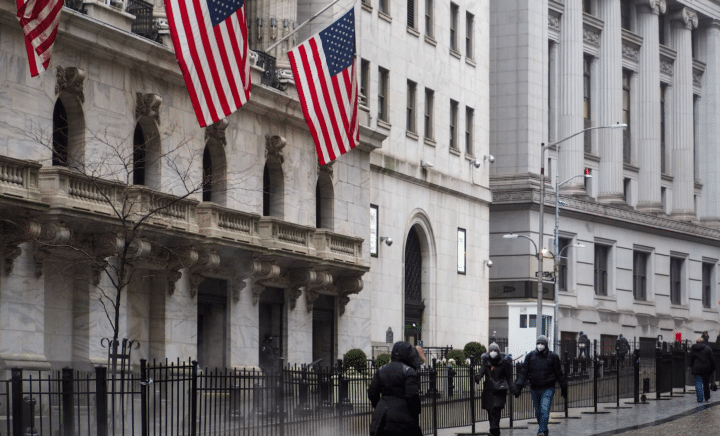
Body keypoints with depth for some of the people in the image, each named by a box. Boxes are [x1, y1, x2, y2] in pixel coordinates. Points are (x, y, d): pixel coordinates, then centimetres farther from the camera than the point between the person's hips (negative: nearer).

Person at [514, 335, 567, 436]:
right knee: (538, 412, 10)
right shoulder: (530, 356, 4)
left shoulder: (552, 357, 1)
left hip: (548, 389, -3)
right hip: (535, 389, 3)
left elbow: (559, 373, 10)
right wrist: (518, 386, -8)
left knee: (545, 410, -18)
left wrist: (563, 387, 16)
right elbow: (523, 372, 1)